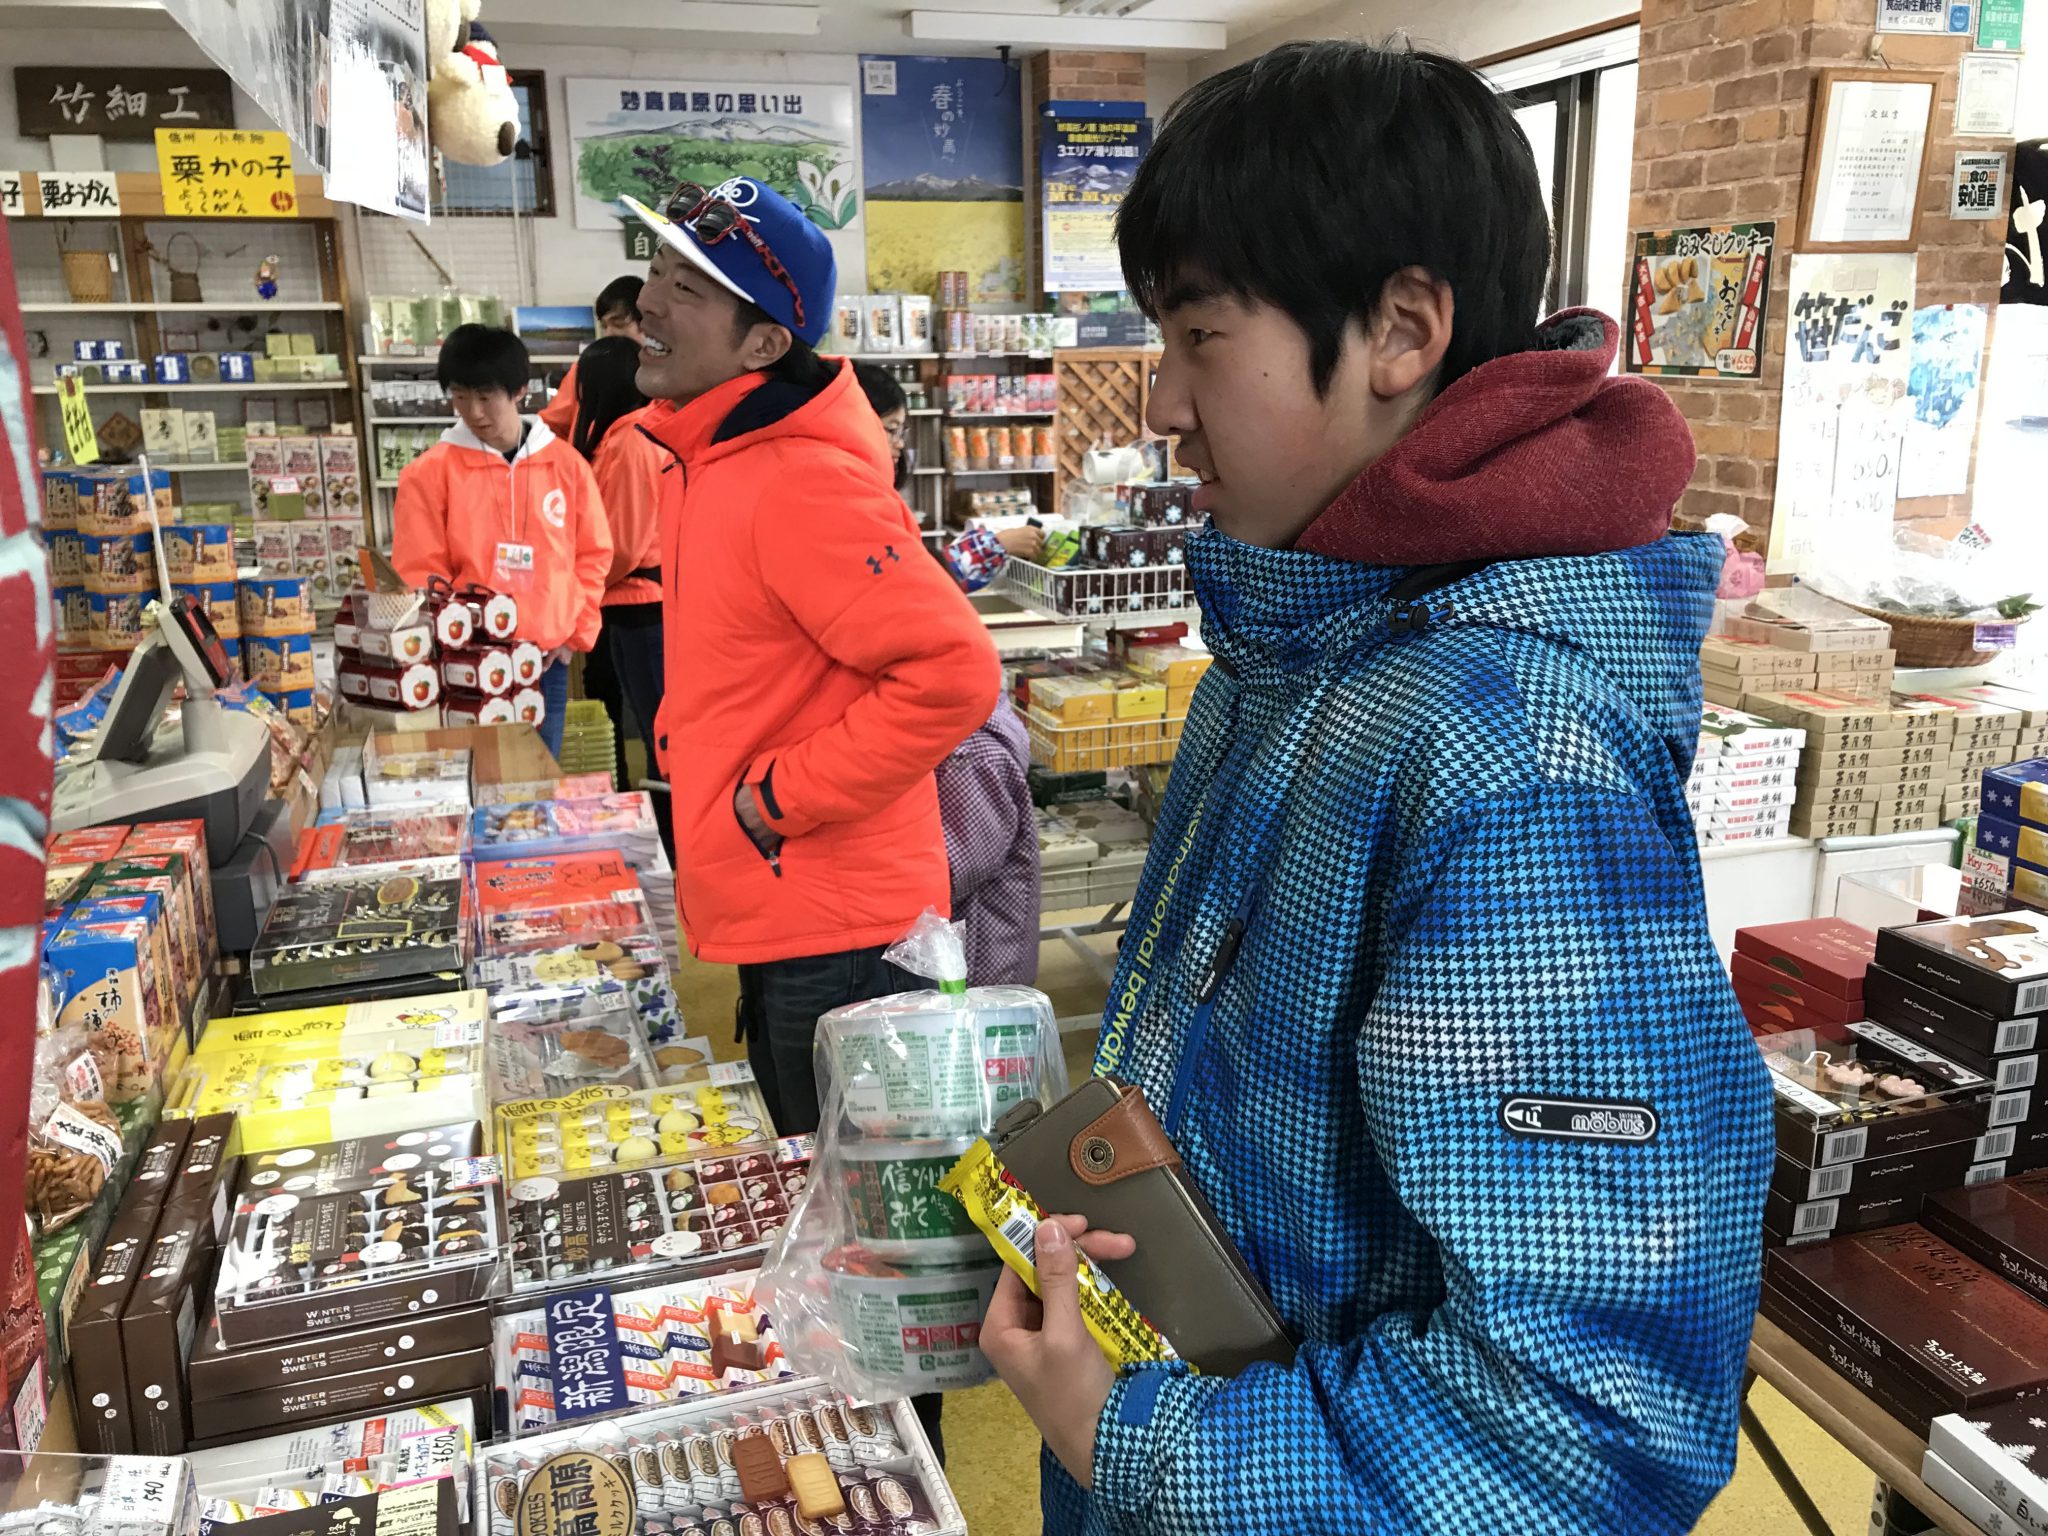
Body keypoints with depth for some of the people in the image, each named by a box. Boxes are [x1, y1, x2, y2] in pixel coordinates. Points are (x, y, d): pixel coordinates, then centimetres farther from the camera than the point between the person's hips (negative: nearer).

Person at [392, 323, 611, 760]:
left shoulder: (565, 463, 4)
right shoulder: (430, 472, -2)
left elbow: (592, 556, 9)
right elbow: (421, 576, -2)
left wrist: (576, 634, 3)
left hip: (548, 658, 2)